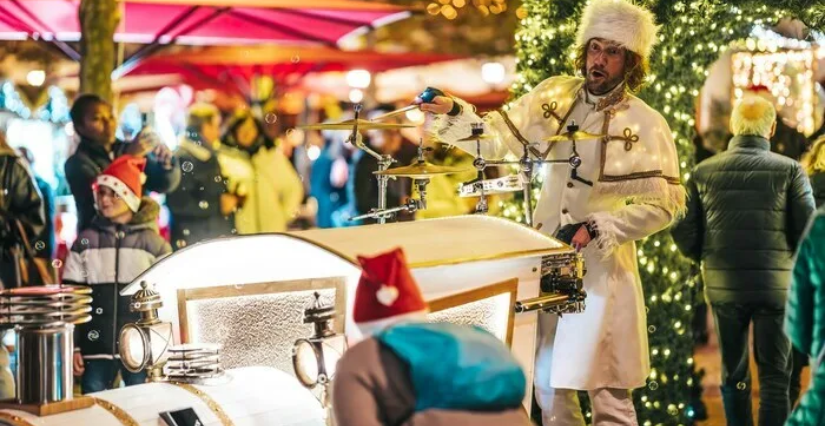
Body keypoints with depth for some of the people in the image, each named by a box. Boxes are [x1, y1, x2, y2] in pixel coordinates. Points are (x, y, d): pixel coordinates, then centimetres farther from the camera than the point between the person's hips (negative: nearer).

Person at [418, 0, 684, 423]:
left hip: (602, 268, -4)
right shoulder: (554, 96, 2)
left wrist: (597, 229, -18)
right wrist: (453, 113, -16)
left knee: (608, 392, 0)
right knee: (547, 380, 13)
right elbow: (495, 139, 2)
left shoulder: (647, 125, -9)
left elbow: (664, 204, -10)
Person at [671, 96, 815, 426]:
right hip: (775, 286, -2)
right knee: (774, 377, 5)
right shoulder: (789, 170, -7)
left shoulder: (704, 171, -1)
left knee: (733, 374, 17)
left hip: (723, 287, 2)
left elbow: (683, 233, -3)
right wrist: (792, 262, 9)